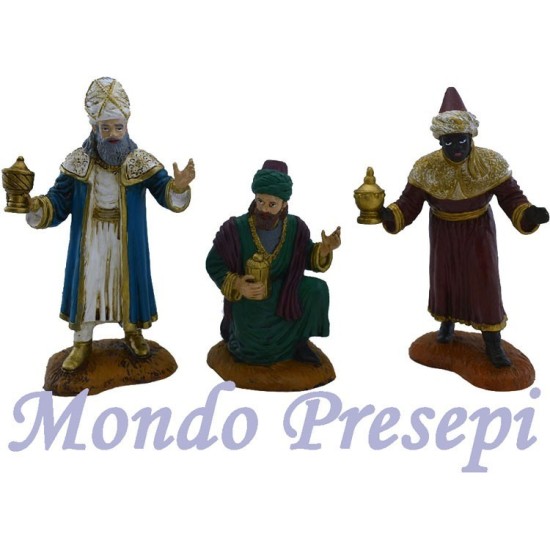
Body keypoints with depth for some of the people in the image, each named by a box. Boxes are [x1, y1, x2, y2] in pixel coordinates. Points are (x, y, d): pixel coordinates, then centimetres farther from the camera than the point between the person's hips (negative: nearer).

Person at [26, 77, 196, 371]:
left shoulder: (142, 162, -11)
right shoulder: (77, 162, -9)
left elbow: (167, 196, -17)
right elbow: (58, 204, -10)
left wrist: (179, 187, -42)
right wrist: (30, 204, -31)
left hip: (125, 242, 0)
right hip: (90, 241, 1)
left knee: (127, 283, 14)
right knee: (86, 284, 12)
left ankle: (132, 332, 40)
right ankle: (82, 342, 31)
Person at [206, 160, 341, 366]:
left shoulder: (296, 228, -17)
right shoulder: (235, 229, -26)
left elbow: (307, 259, -4)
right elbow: (213, 264, -15)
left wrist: (324, 249, -26)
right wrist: (237, 285, -33)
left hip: (282, 297, 2)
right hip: (248, 302, -2)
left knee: (317, 290, -22)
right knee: (258, 354, 5)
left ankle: (297, 339, 5)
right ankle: (233, 328, 39)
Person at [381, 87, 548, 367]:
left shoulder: (492, 163, -21)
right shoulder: (425, 167, -20)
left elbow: (512, 198, -19)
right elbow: (409, 204, -18)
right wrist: (388, 214, -37)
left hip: (479, 230, -1)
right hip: (443, 231, 1)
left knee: (484, 281, 2)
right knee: (444, 277, 15)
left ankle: (492, 342, 16)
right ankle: (447, 321, 44)